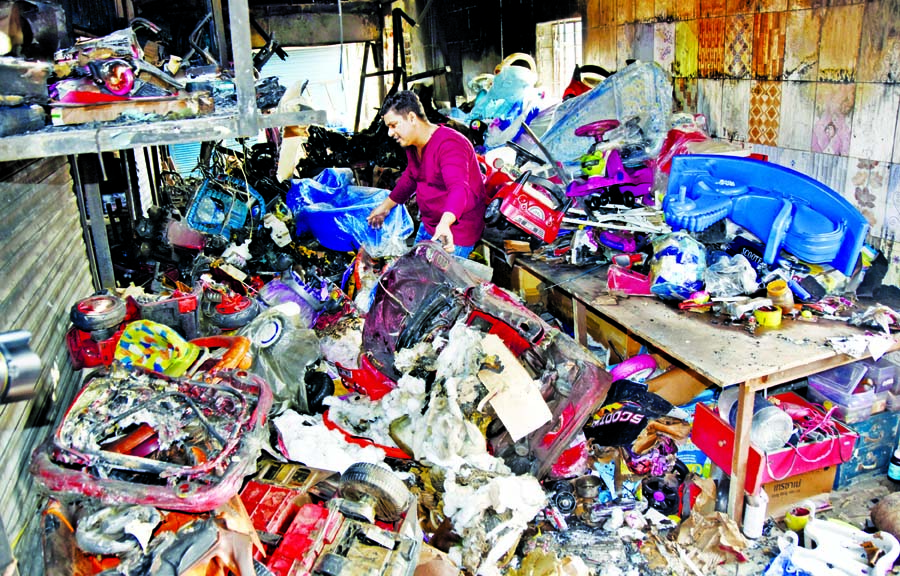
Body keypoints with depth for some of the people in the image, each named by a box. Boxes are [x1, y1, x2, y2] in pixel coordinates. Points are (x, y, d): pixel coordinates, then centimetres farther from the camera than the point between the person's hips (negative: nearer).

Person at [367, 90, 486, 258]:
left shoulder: (449, 145, -25)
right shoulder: (413, 146, 5)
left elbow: (459, 188, -40)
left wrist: (445, 224, -56)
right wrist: (386, 206, 30)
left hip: (455, 234, -9)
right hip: (427, 226, 10)